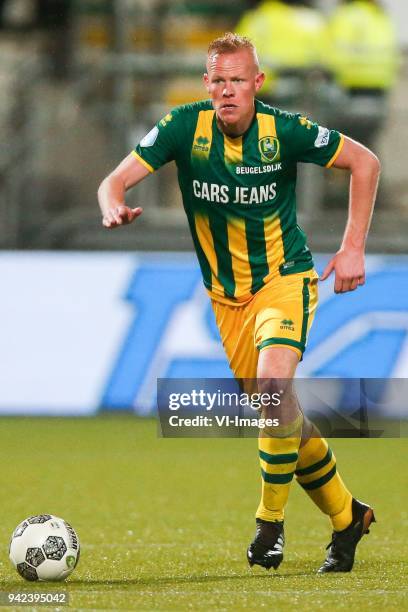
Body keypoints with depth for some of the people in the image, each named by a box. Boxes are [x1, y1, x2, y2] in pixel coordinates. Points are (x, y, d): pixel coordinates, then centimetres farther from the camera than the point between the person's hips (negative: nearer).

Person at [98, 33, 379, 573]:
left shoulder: (284, 131, -16)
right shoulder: (185, 127, -12)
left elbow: (364, 162, -3)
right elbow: (116, 180, -16)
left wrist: (353, 247, -7)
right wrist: (114, 207, -41)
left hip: (286, 280, -3)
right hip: (227, 297, 4)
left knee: (273, 384, -28)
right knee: (279, 413, 9)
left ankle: (271, 523, -14)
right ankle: (346, 516, 30)